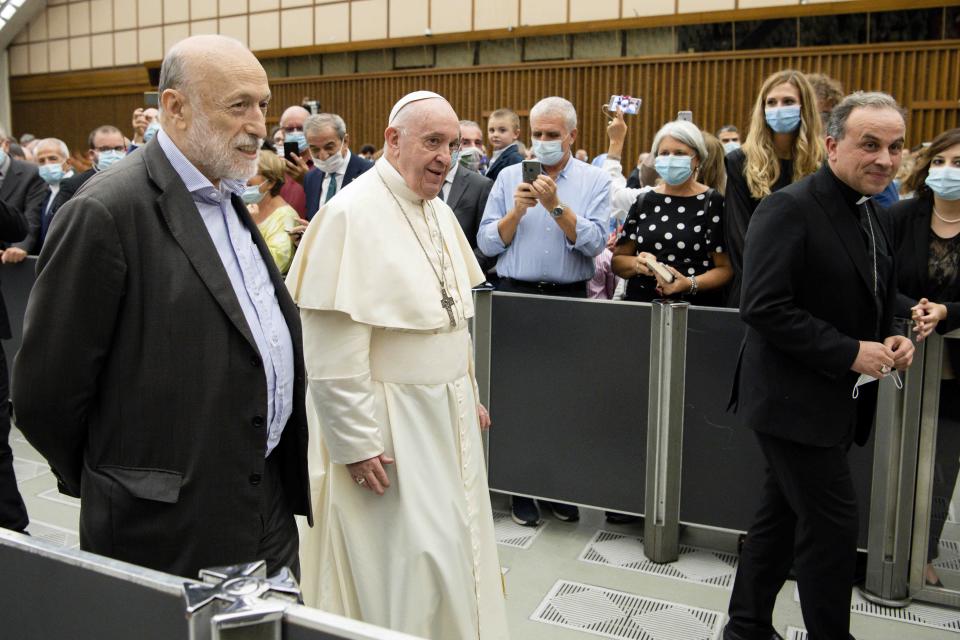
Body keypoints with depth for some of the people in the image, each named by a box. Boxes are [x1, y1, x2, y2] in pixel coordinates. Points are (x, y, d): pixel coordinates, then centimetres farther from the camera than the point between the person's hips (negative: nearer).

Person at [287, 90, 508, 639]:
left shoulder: (439, 211, 9)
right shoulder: (354, 213, -18)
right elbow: (333, 351, -20)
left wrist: (469, 395, 17)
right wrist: (356, 444, -18)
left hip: (449, 416, 8)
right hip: (389, 427, -8)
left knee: (453, 547, 18)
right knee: (408, 562, 4)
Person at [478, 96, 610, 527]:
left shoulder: (595, 181, 2)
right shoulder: (509, 177, 6)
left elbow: (595, 243, -10)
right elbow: (487, 244, 1)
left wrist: (556, 206, -18)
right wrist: (516, 211, -13)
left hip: (569, 298, -1)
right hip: (515, 296, 1)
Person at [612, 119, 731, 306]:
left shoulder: (713, 203, 2)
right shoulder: (643, 201, 12)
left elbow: (726, 268, -1)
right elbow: (617, 261, 14)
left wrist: (691, 284, -17)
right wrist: (637, 264, -6)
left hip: (696, 306, -3)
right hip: (640, 301, 3)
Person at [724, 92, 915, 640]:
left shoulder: (870, 214, 11)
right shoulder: (790, 209, -17)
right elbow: (764, 308, -23)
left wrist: (891, 339, 1)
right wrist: (850, 352, -21)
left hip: (835, 401, 9)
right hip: (796, 399, -9)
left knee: (784, 515, 18)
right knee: (833, 524, -2)